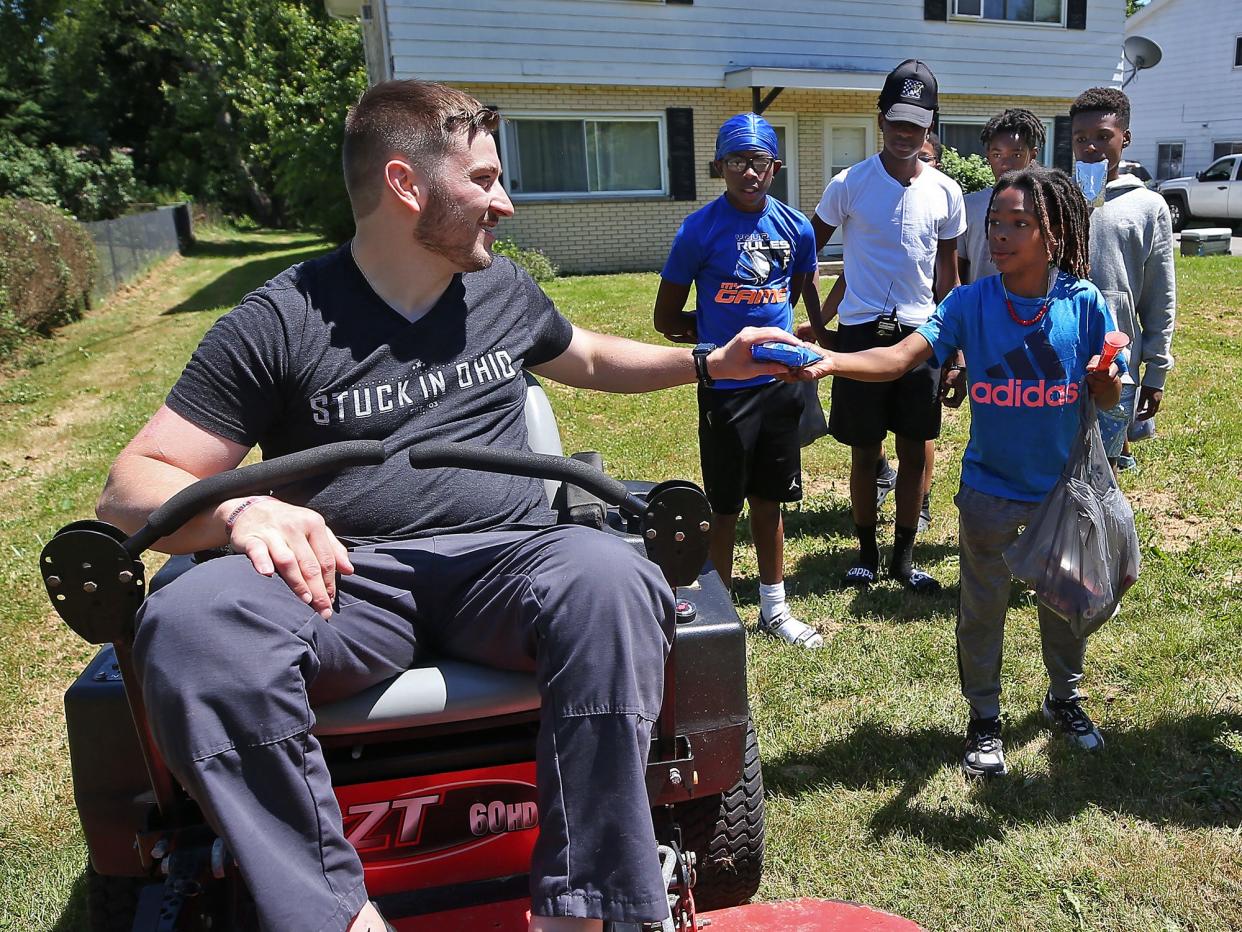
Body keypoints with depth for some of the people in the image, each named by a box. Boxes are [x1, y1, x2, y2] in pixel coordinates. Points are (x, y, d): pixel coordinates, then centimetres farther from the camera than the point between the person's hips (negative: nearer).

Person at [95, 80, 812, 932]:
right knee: (188, 625, -32)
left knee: (607, 580, -31)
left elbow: (591, 358, 35)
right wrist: (237, 511, -22)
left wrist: (712, 363, 26)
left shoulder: (504, 290, 15)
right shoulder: (281, 320, 1)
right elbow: (132, 486, 0)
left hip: (504, 559, 3)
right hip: (345, 579, -2)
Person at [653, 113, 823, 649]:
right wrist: (718, 339, 4)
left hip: (780, 383, 4)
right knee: (726, 508, 7)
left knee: (769, 502, 15)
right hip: (725, 389, -4)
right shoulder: (699, 230, -9)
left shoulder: (796, 228, 3)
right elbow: (667, 320, -3)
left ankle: (774, 609, 30)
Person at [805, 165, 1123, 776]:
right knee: (982, 608, 12)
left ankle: (1064, 697, 47)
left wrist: (1105, 375, -28)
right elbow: (900, 357, -28)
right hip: (990, 490, -1)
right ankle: (984, 717, 34)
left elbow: (1108, 399, -4)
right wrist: (831, 361, -46)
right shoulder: (970, 303, -13)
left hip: (1064, 489, 1)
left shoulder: (1084, 302, -11)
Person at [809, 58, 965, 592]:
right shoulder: (849, 184, -4)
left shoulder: (945, 193, 4)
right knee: (865, 452, 6)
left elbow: (947, 273, 11)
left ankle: (905, 557, 21)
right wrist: (817, 322, 0)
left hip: (921, 334, 3)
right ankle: (866, 551, 23)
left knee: (915, 450, 7)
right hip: (861, 333, -2)